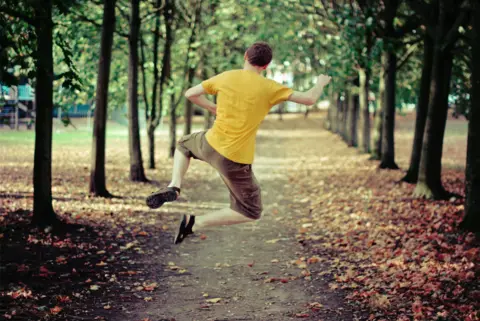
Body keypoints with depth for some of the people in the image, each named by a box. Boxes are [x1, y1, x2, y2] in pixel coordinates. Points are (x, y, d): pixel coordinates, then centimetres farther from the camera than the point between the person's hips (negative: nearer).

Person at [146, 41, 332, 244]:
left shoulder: (225, 77, 0)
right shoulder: (269, 87, -9)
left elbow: (190, 94, 10)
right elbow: (309, 99, -5)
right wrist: (321, 82, 16)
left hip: (211, 144, 4)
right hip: (236, 159, -3)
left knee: (184, 145, 38)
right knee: (251, 212, 14)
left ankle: (174, 186, 12)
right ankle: (195, 223, 0)